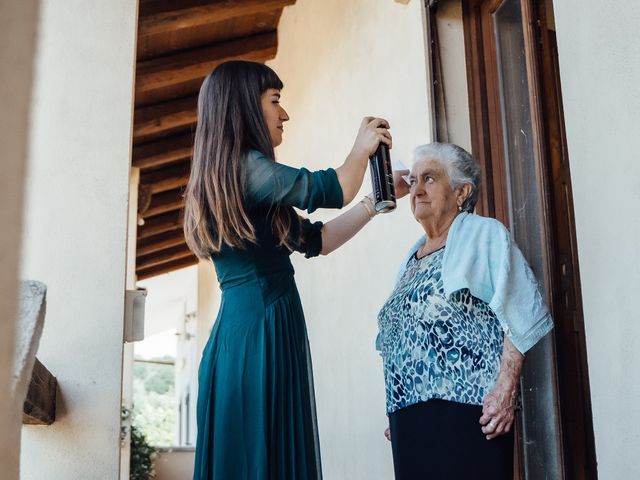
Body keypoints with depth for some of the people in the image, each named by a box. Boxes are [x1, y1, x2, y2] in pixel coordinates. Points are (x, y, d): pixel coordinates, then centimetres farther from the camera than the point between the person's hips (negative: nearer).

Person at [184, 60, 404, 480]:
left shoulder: (223, 178, 20)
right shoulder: (245, 167, -10)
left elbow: (315, 239, 22)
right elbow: (331, 190, -3)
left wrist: (377, 199, 21)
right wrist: (362, 148, 16)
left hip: (245, 331, 10)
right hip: (261, 333, -10)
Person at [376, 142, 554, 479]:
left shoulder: (484, 235, 1)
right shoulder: (412, 257, 21)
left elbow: (520, 316, -8)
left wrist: (506, 387, -18)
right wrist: (396, 413, 20)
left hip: (468, 408, -6)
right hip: (410, 414, 6)